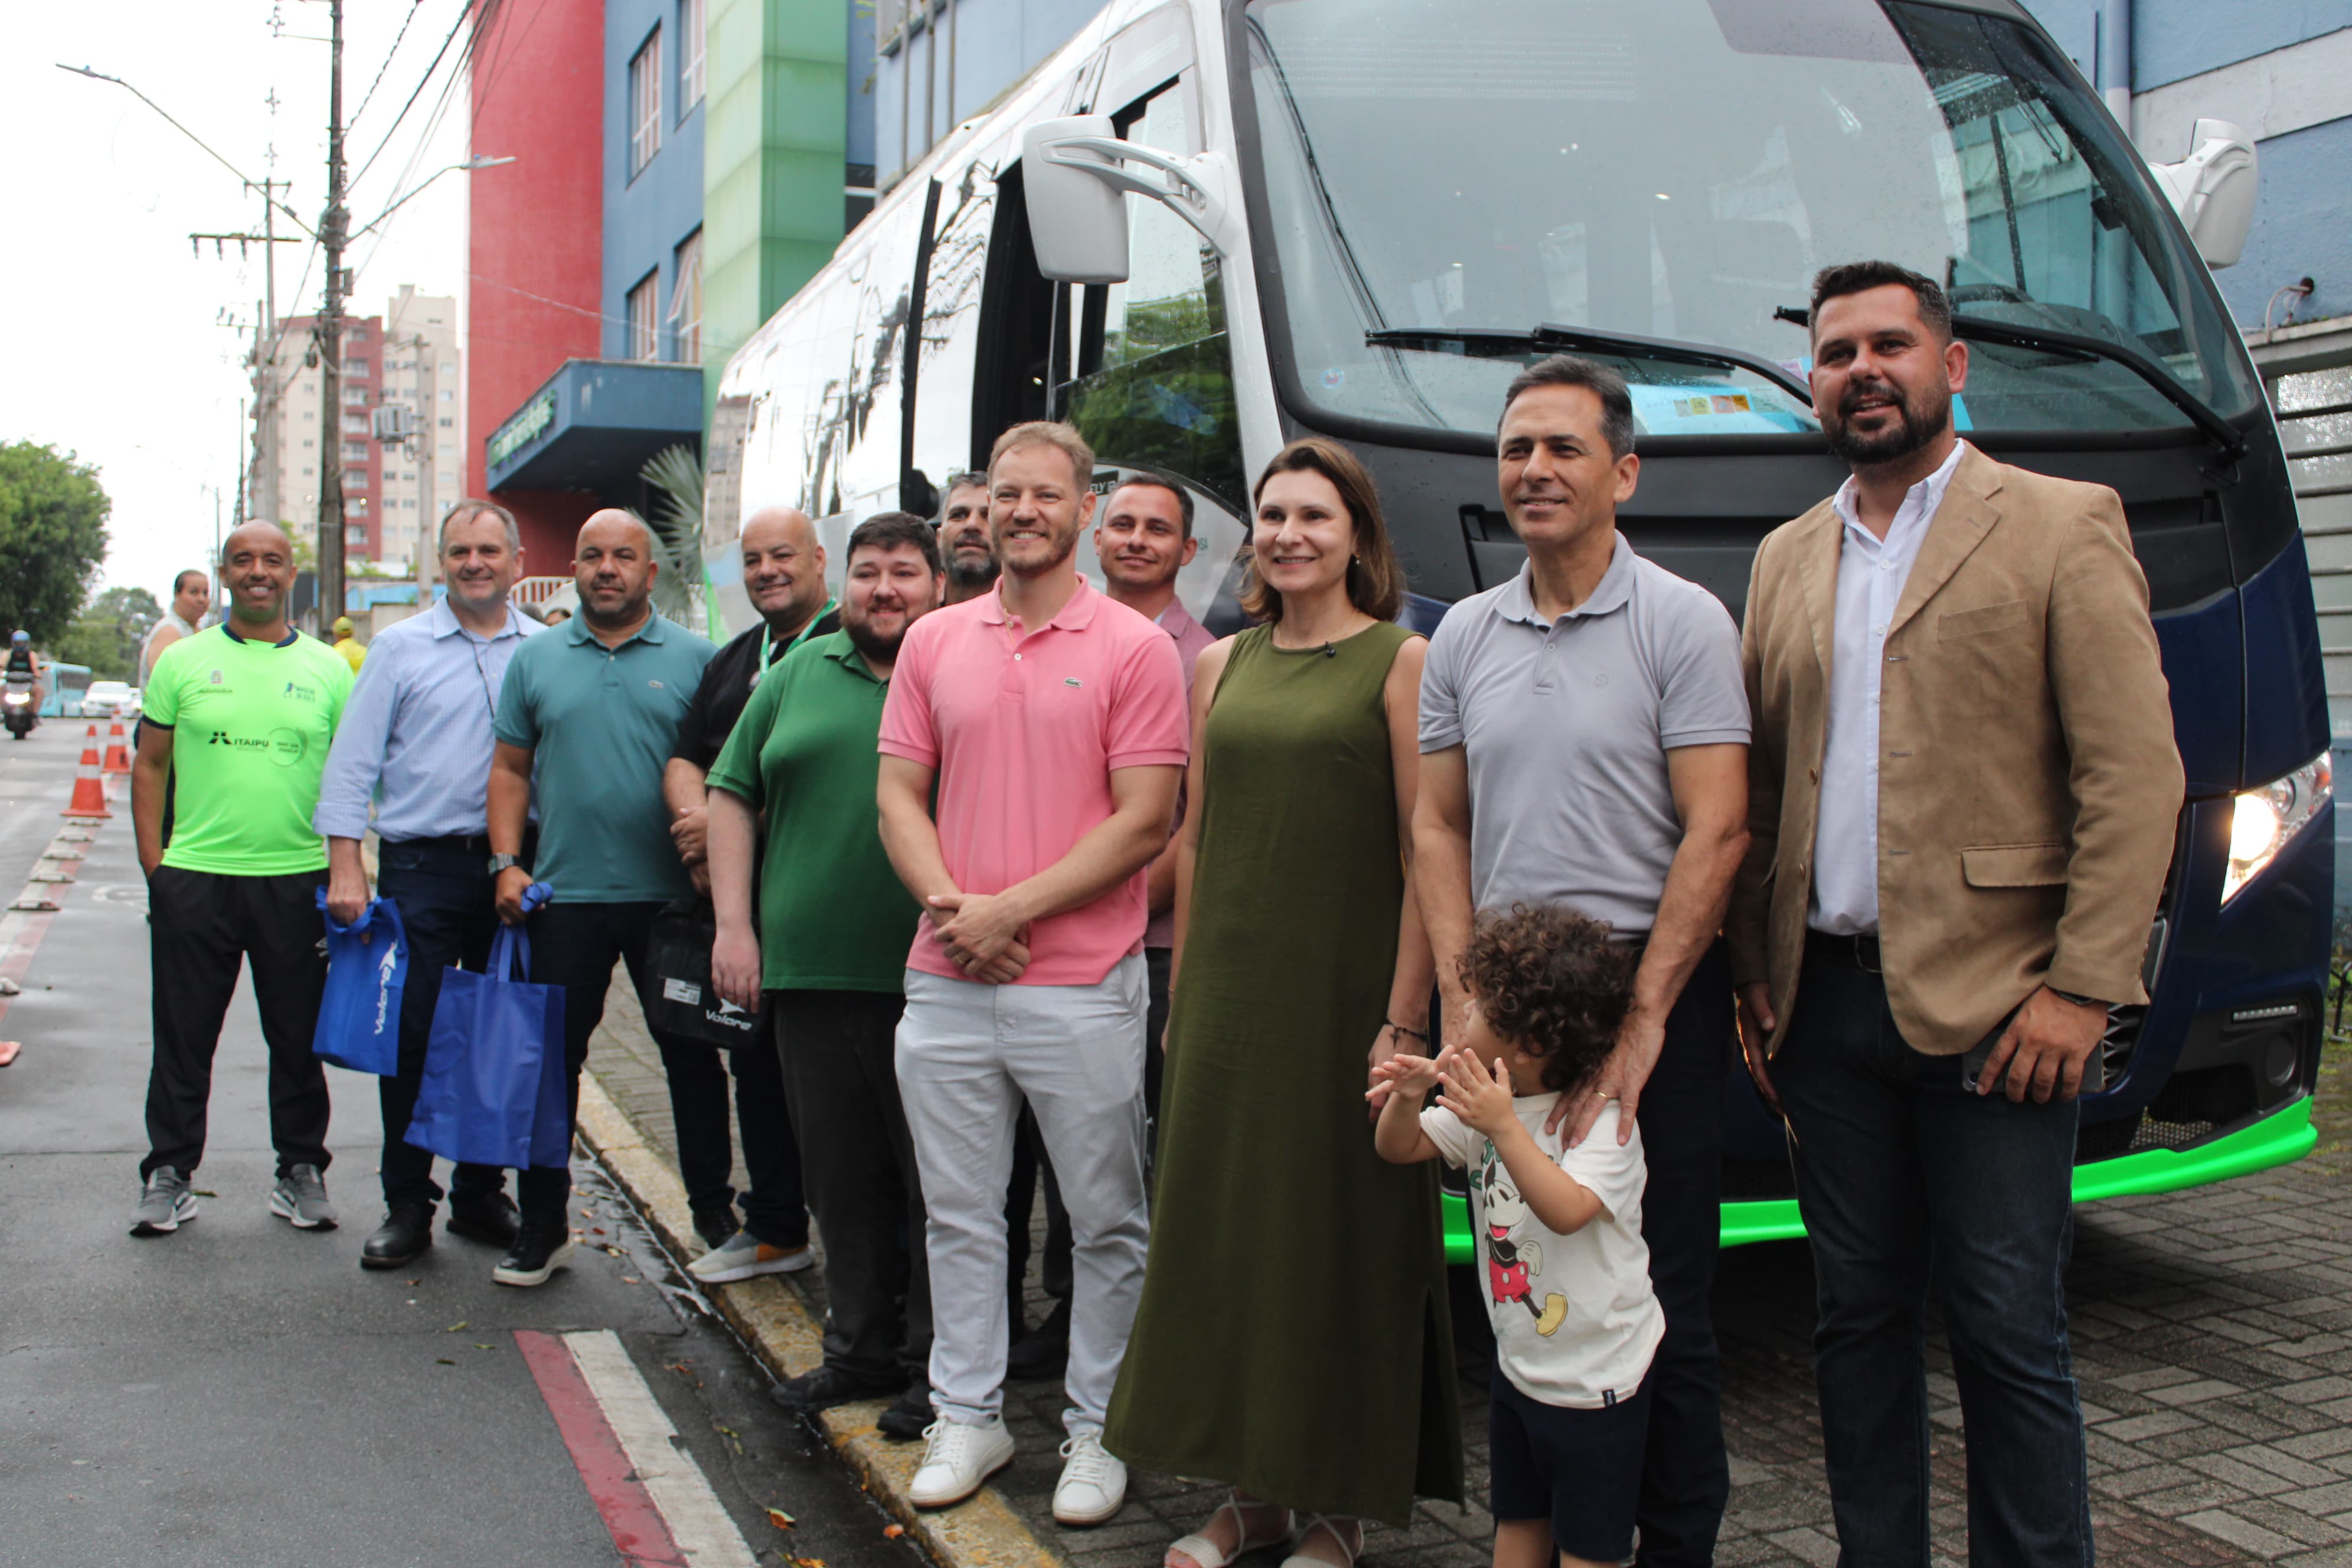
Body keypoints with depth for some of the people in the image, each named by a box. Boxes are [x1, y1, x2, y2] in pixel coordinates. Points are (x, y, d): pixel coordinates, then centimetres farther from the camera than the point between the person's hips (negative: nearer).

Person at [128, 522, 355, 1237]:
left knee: (299, 1039, 9)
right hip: (194, 877, 0)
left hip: (298, 881, 0)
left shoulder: (328, 669, 5)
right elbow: (150, 765, 8)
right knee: (183, 1038, 7)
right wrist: (154, 863, 0)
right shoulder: (183, 661, 5)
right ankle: (169, 1174, 19)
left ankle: (301, 1171, 21)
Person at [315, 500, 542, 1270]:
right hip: (422, 866, -1)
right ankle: (406, 1206, 12)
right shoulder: (401, 647, 4)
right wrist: (346, 867, -7)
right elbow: (353, 763, 2)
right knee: (411, 1038, 0)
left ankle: (481, 1195, 21)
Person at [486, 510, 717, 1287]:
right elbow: (511, 768, 12)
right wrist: (507, 861, 1)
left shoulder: (694, 657, 3)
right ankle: (542, 1226, 19)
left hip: (670, 895, -2)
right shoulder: (535, 659, 10)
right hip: (564, 896, 2)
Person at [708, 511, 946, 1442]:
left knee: (937, 1177, 2)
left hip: (928, 979, -4)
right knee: (841, 1175, 13)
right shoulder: (798, 675, 12)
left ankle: (937, 1365, 16)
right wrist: (733, 924, 6)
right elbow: (733, 793, 15)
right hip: (808, 972, 4)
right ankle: (861, 1348, 27)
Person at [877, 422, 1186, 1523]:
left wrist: (1010, 910, -13)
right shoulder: (934, 642, 10)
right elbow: (900, 795, 9)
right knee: (959, 1214, 13)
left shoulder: (1135, 648, -3)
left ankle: (1097, 1431, 23)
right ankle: (967, 1418, 27)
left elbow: (1142, 821, -8)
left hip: (1083, 987, -3)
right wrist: (948, 904, -9)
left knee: (1107, 1223, 7)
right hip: (946, 981, 4)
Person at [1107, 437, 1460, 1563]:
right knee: (1225, 1236, 11)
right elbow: (1194, 839, 14)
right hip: (1224, 998, 5)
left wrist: (1406, 1020, -14)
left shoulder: (1399, 661, -4)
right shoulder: (1223, 665, 11)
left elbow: (1424, 855, -9)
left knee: (1342, 1244, 5)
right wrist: (1183, 995, 10)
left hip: (1343, 996, -5)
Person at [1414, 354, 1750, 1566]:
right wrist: (1460, 999, 0)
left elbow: (1716, 831, -9)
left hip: (1653, 989, -4)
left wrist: (1642, 1021, -15)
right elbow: (1439, 827, 11)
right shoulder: (1464, 636, 11)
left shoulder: (1682, 623, -3)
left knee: (1661, 1303, 2)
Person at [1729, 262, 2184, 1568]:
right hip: (1825, 1006, 5)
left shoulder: (2062, 526, 0)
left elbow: (2133, 776, -7)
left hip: (1988, 1008, -5)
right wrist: (1755, 976, 8)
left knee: (2009, 1335, 1)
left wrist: (2083, 987, -13)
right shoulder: (1787, 560, 15)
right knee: (1858, 1317, 13)